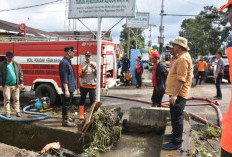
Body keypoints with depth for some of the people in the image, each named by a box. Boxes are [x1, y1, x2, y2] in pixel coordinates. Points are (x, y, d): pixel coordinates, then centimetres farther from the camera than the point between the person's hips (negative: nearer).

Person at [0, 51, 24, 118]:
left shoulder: (17, 64, 10)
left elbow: (20, 74, 11)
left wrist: (21, 82, 3)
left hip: (16, 85, 2)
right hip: (6, 85, -2)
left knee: (16, 99, 7)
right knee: (7, 99, 2)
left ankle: (17, 112, 14)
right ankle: (8, 112, 10)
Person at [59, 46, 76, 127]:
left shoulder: (68, 61, 14)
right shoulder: (64, 62, -18)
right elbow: (64, 78, -23)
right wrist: (66, 90, -25)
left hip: (71, 87, 10)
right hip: (68, 88, -10)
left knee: (67, 103, 20)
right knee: (66, 103, -2)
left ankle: (66, 117, 33)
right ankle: (65, 121, 6)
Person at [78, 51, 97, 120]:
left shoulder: (94, 64, 8)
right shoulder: (82, 64, 3)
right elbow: (80, 75, -6)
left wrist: (94, 67, -17)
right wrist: (85, 69, -20)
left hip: (92, 85, 1)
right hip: (84, 85, -1)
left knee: (93, 100, 4)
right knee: (82, 100, 4)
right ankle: (81, 115, 10)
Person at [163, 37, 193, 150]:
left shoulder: (183, 59, -18)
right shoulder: (182, 56, 16)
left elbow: (181, 79, -26)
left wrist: (174, 94, -28)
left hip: (178, 94, -11)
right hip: (177, 93, 11)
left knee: (176, 117, -4)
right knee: (175, 116, 21)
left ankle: (176, 142, 4)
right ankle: (175, 134, 36)